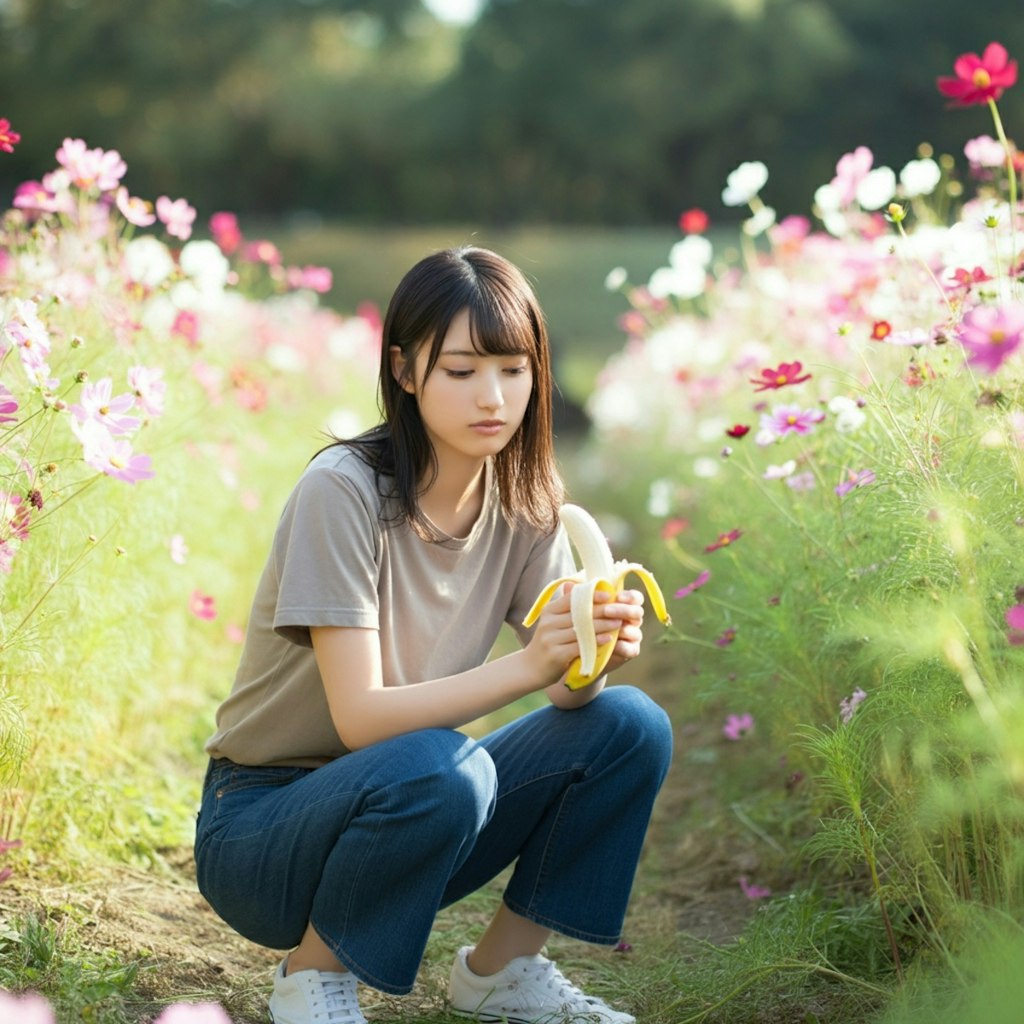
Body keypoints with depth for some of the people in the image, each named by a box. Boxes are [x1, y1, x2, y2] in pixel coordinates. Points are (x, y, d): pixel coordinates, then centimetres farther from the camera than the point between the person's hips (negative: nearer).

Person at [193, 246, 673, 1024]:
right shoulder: (343, 491, -21)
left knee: (629, 726, -13)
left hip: (402, 813, 6)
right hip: (263, 826, -6)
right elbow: (360, 717, -26)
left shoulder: (524, 502, -2)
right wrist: (528, 666, -38)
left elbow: (565, 692, -10)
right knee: (436, 769, -36)